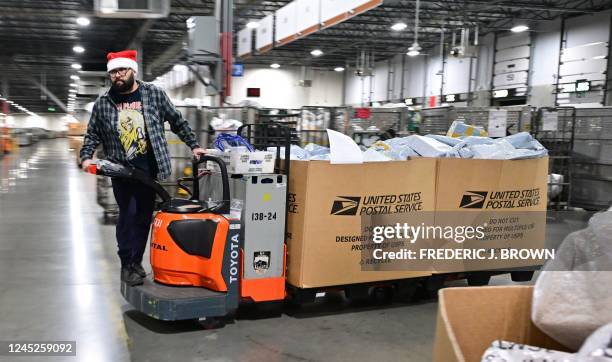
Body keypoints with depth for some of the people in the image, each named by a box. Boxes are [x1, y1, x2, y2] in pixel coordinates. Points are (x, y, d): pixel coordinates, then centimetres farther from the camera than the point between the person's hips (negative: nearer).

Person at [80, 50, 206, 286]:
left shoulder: (154, 94, 1)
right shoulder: (103, 103, 3)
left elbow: (178, 122, 8)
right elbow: (92, 135, 10)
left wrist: (193, 145, 6)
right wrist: (86, 157, -6)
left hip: (150, 168, 1)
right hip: (122, 169, -1)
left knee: (144, 216, 8)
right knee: (128, 214, -5)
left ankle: (136, 262, 21)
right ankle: (127, 265, 7)